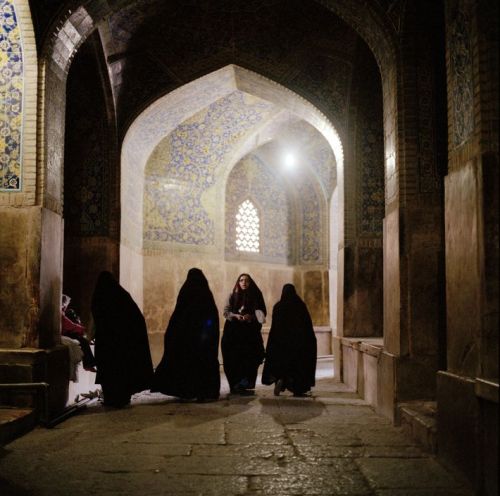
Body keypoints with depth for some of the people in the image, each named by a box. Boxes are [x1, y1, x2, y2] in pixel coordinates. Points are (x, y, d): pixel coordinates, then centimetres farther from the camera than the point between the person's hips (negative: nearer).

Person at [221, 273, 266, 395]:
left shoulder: (256, 295, 7)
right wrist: (236, 316, -14)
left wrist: (251, 317, -14)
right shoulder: (233, 295, 8)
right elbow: (226, 312, 5)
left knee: (249, 358, -9)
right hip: (234, 331, 0)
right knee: (235, 358, -6)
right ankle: (236, 385, 0)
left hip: (250, 331, 0)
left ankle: (245, 384, -2)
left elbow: (262, 313, 5)